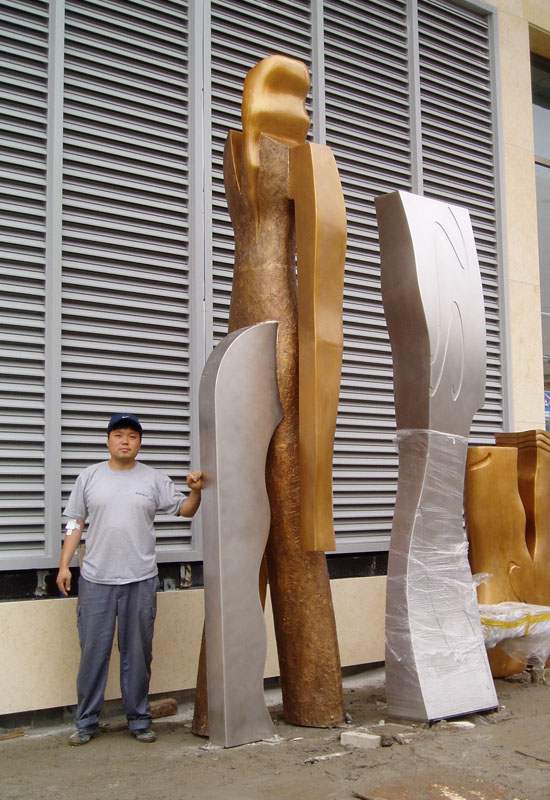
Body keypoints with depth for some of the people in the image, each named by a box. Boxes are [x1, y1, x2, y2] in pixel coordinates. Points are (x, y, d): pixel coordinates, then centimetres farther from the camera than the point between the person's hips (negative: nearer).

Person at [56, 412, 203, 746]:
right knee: (93, 651, 4)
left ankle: (139, 719, 19)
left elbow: (184, 510, 8)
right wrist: (64, 564, 3)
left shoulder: (154, 479, 6)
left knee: (138, 652, 7)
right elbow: (75, 523, 9)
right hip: (96, 580, 0)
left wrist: (196, 491, -12)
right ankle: (87, 721, 17)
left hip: (141, 580, 0)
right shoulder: (90, 477, 8)